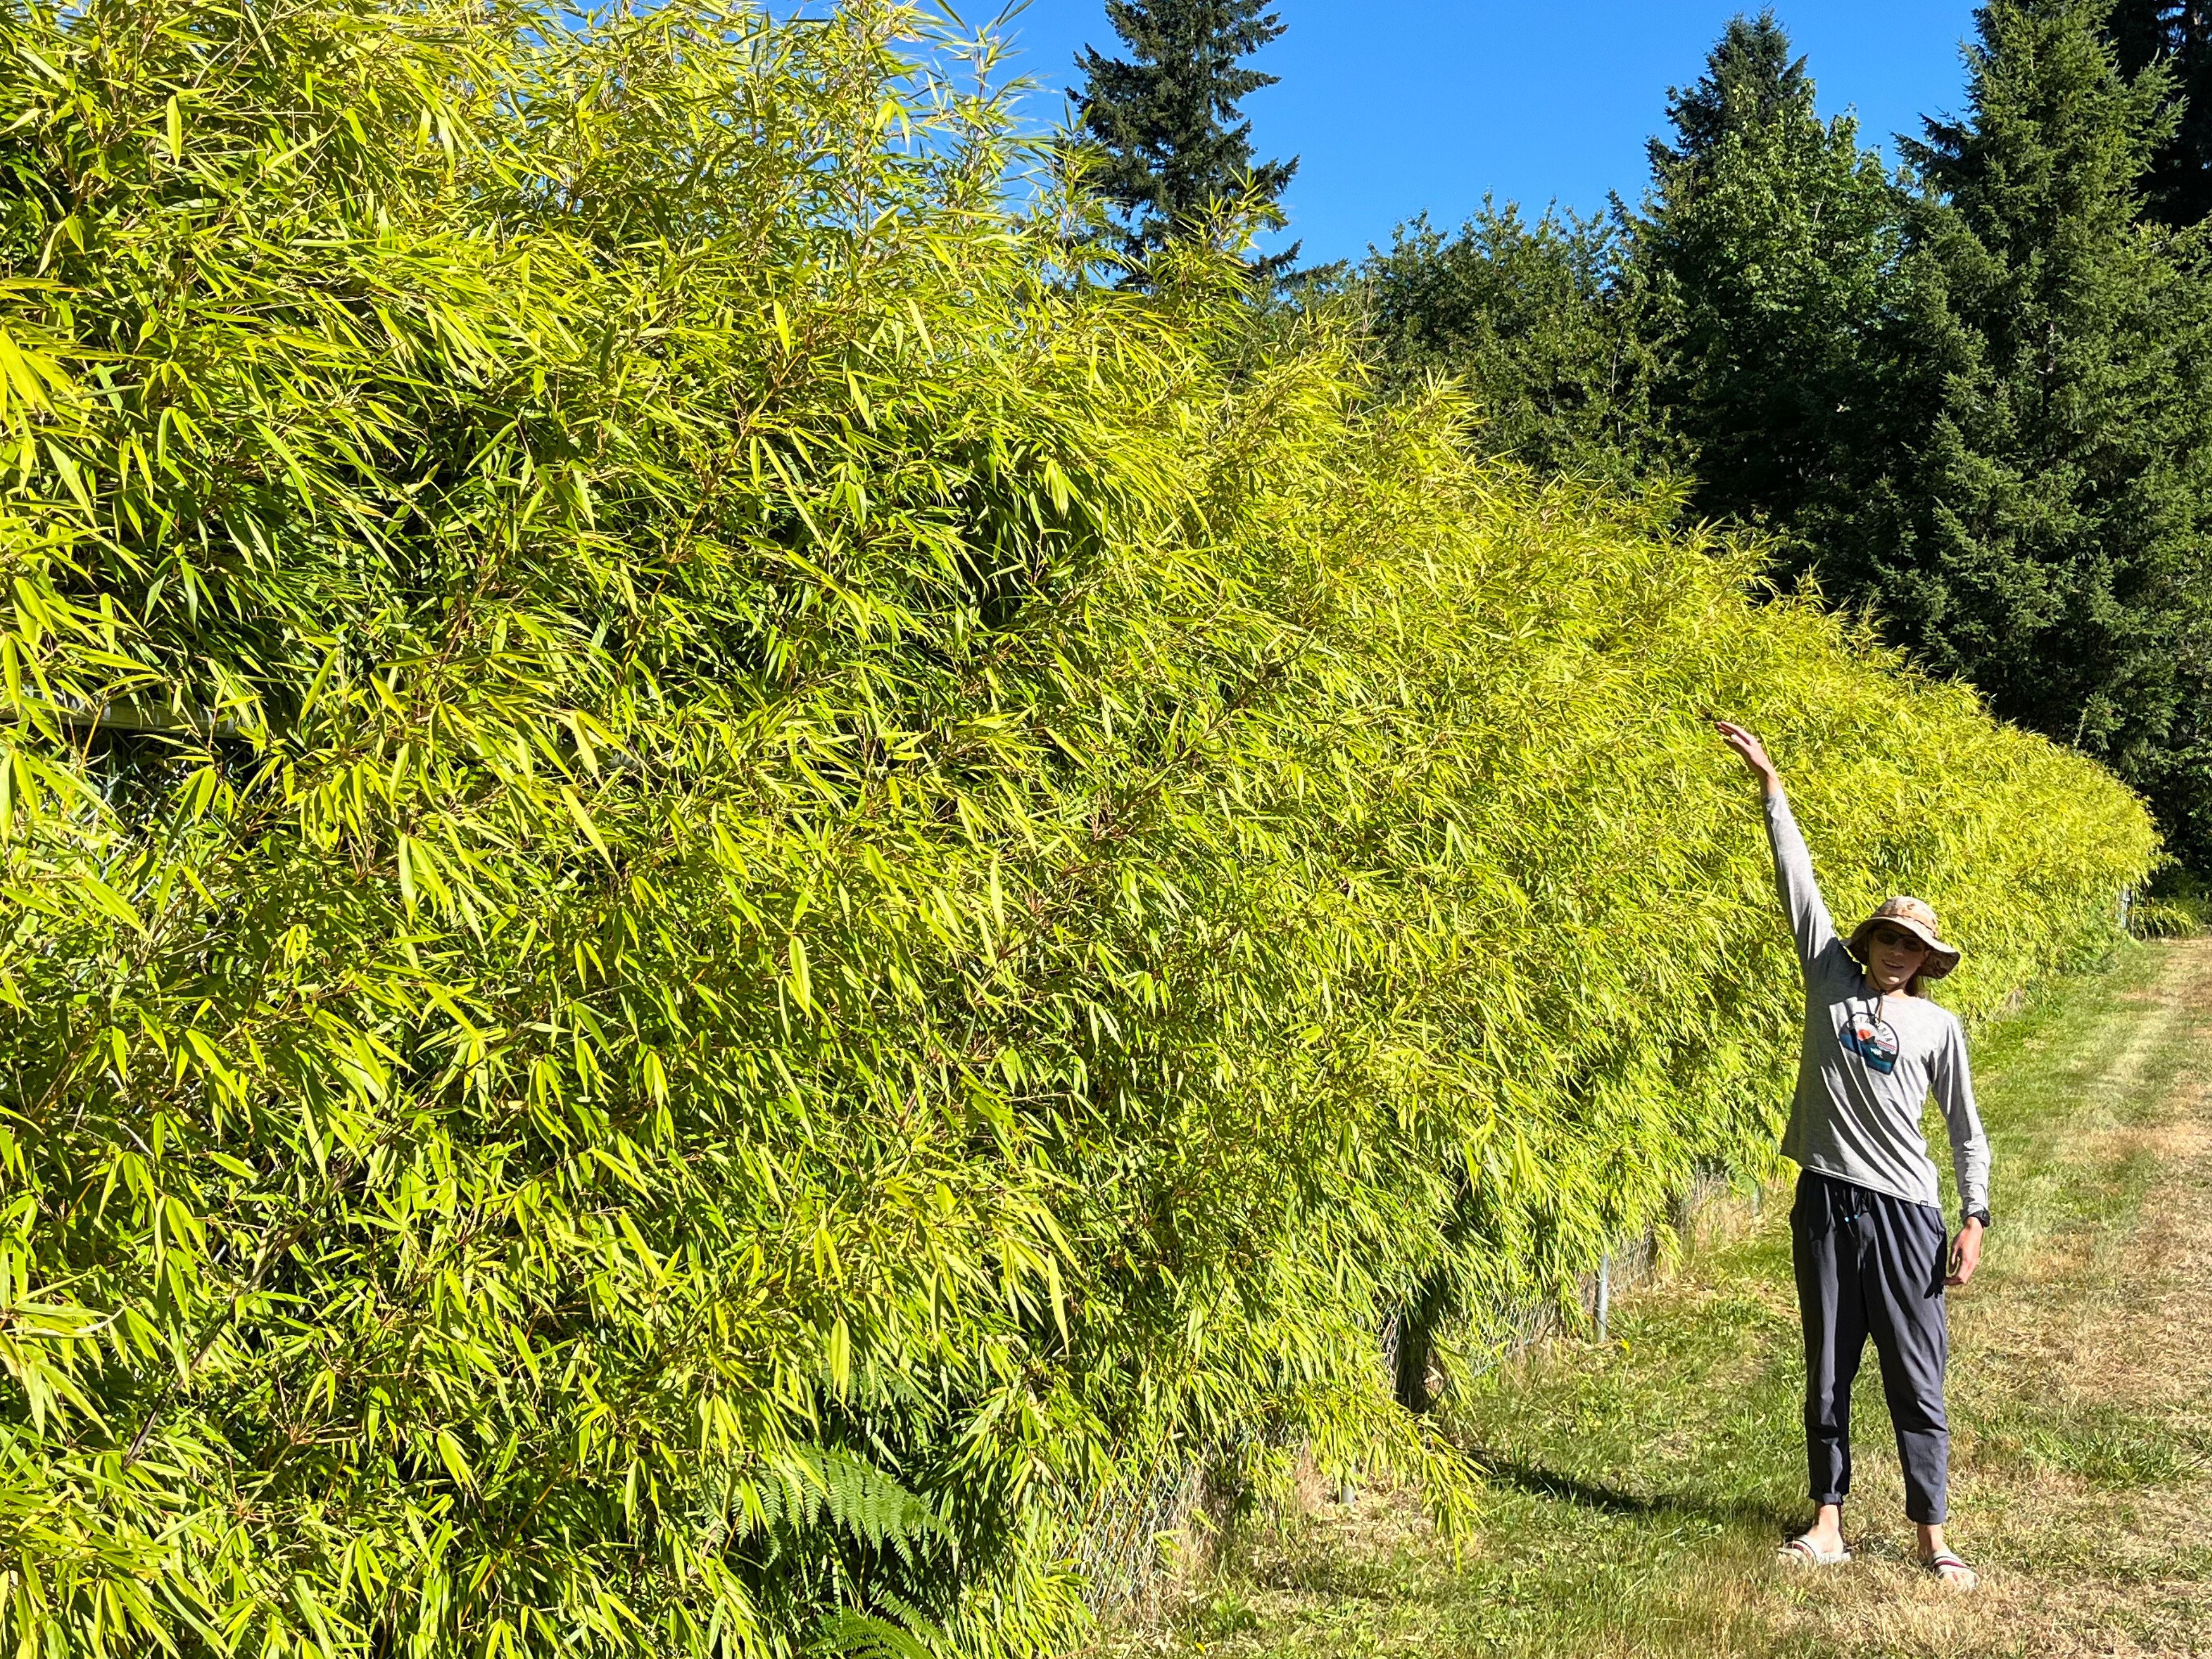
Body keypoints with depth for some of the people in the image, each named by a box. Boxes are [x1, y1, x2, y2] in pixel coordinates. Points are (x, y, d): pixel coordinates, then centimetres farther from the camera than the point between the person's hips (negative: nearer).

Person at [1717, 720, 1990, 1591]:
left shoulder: (1937, 1026, 5)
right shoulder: (1831, 983, 7)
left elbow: (1967, 1130, 8)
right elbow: (1799, 882, 5)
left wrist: (1975, 1219, -1)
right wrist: (1771, 786, 4)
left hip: (1904, 1210, -1)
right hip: (1825, 1201, 2)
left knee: (1916, 1379, 2)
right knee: (1827, 1372, 9)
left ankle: (1933, 1537, 10)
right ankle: (1828, 1521, 18)